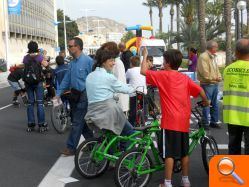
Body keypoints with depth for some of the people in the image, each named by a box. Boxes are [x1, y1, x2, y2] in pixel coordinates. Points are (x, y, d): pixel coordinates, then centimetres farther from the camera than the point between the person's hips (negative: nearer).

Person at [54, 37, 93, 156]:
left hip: (83, 96, -8)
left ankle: (71, 147, 7)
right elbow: (66, 79, 14)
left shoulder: (88, 61, -15)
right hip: (74, 95, 8)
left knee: (77, 122, -2)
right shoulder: (72, 63, 9)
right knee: (82, 121, 15)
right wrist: (58, 93, 12)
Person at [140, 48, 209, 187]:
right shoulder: (185, 78, 9)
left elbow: (144, 71, -3)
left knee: (170, 153, 0)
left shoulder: (163, 75, -5)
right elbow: (200, 90, 4)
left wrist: (145, 55, 12)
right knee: (184, 152, 16)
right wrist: (206, 102, 23)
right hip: (184, 121, 5)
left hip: (170, 121, -5)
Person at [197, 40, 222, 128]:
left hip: (215, 84, 9)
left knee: (214, 104, 16)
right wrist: (215, 78, -11)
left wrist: (219, 77, -1)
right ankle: (205, 123, 8)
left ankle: (214, 121, 27)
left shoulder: (213, 57, 14)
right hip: (207, 84, -9)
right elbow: (205, 73, -21)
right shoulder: (203, 57, -16)